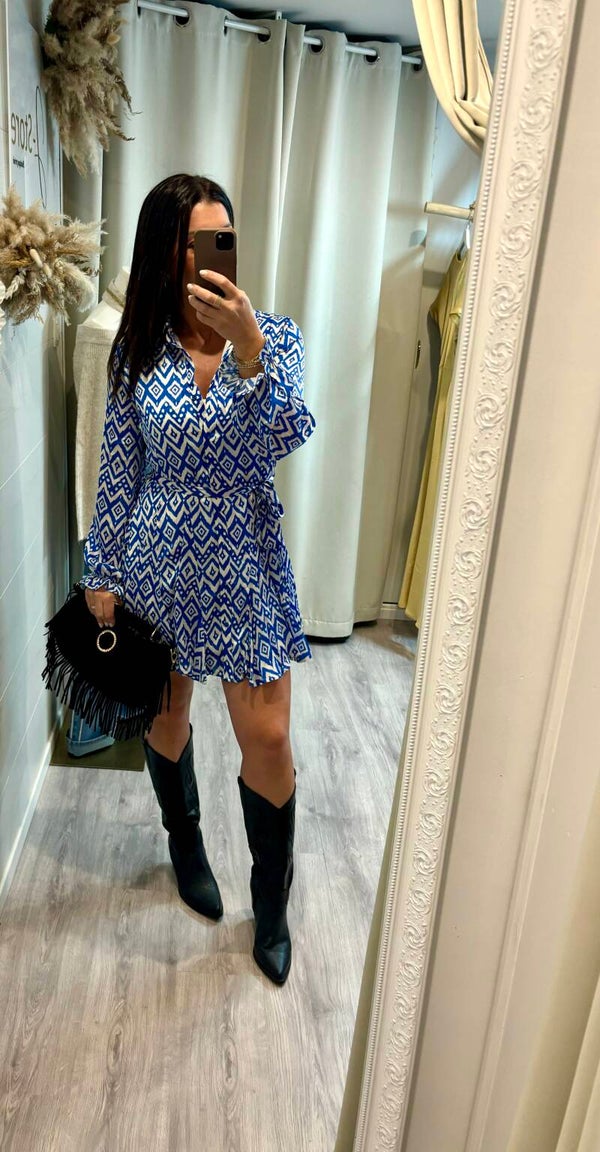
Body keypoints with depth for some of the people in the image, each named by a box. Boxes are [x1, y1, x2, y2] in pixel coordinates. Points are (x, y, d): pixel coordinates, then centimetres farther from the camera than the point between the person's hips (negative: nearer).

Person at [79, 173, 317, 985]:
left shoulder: (277, 337, -5)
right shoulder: (139, 349, -2)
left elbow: (287, 437, -21)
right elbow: (118, 471, 1)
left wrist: (247, 350, -36)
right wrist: (103, 574, 2)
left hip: (247, 567, -1)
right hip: (159, 562, 2)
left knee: (269, 739, 2)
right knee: (166, 715, 18)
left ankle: (272, 902, 26)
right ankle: (186, 846, 46)